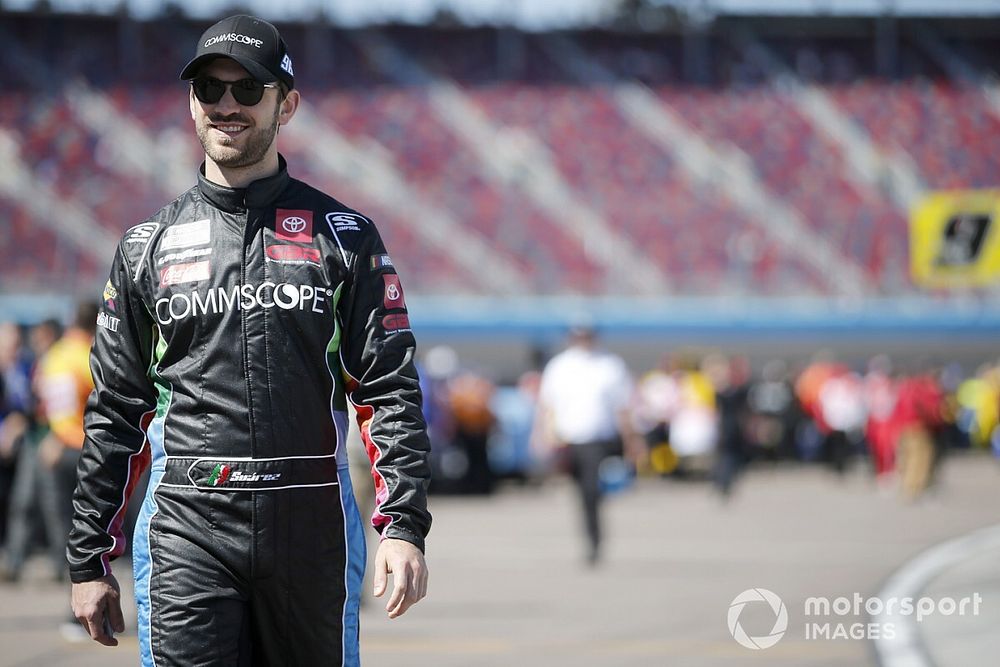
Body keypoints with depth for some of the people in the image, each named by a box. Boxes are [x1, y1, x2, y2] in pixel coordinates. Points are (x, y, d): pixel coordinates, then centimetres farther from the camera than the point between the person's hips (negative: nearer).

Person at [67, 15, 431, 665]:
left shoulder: (343, 235, 8)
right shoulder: (150, 246, 11)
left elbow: (391, 391, 3)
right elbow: (115, 413, 13)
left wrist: (405, 527, -10)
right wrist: (89, 562, 9)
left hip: (312, 522, 0)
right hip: (186, 531, 0)